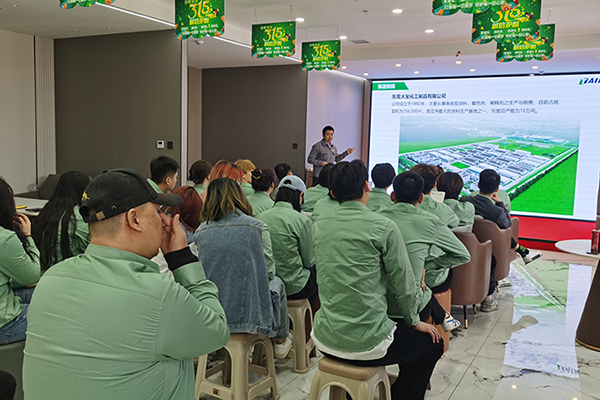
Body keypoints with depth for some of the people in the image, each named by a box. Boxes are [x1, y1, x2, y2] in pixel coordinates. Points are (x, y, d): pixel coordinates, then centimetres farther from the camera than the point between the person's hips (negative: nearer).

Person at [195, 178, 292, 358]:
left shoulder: (201, 231, -4)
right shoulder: (257, 227, -11)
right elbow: (269, 271, -3)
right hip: (249, 315, -4)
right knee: (277, 283, 31)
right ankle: (281, 340, 46)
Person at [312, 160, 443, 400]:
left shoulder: (318, 226, 3)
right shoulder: (384, 228, -14)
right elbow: (404, 284, -8)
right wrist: (414, 322, 11)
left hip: (325, 339, 6)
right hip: (365, 344, -6)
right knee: (433, 343, 20)